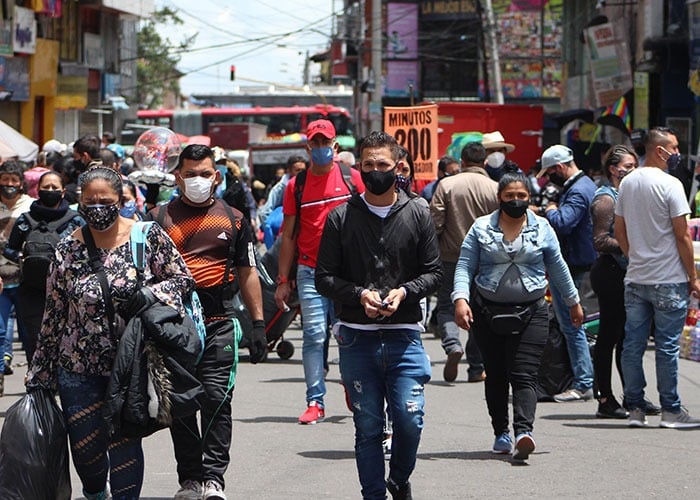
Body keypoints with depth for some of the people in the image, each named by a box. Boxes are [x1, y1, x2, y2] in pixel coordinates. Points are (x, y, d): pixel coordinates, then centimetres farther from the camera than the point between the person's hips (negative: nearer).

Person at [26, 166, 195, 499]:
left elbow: (183, 279, 2)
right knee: (85, 445, 4)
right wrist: (39, 375, 8)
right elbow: (53, 316, 6)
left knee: (124, 440, -4)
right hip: (79, 369, 1)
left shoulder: (148, 237, -2)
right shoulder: (66, 250, 2)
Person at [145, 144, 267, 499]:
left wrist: (258, 324, 10)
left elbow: (247, 273, 16)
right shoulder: (160, 218, 8)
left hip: (219, 323, 0)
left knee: (216, 397, -9)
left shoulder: (233, 220, 12)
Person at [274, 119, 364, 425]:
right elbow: (289, 236, 10)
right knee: (314, 335, -5)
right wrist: (283, 280, 6)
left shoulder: (352, 179, 5)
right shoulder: (296, 185, 7)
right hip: (310, 271, 0)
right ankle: (315, 402, -4)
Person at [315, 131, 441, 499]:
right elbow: (324, 278, 5)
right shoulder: (341, 217, 5)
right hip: (356, 337, 0)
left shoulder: (417, 213, 7)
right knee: (368, 427, 2)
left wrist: (404, 292, -11)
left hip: (404, 334, 0)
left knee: (409, 420, -6)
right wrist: (360, 295, -12)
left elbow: (433, 273, 8)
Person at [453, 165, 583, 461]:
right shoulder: (482, 228, 4)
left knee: (524, 375, -12)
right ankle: (501, 433, 18)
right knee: (496, 375, 7)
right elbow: (465, 266, 0)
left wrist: (573, 302, 24)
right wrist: (461, 299, -15)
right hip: (488, 312, 1)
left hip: (530, 312, -1)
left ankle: (524, 431, -27)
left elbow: (558, 268, 17)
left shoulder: (541, 228, 7)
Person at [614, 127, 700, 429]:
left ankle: (635, 409, 10)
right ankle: (670, 410, 3)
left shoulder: (627, 183, 8)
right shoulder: (669, 185, -12)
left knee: (633, 344, 7)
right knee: (667, 346, -1)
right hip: (668, 279, -6)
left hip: (635, 279, 6)